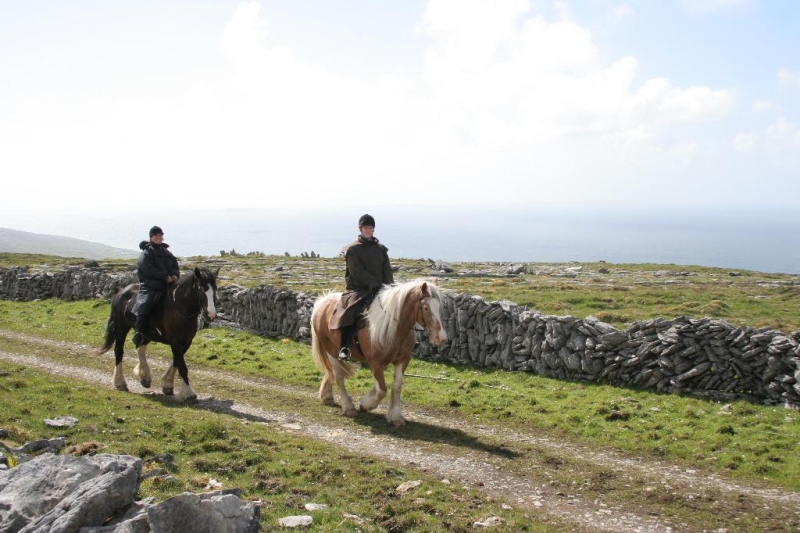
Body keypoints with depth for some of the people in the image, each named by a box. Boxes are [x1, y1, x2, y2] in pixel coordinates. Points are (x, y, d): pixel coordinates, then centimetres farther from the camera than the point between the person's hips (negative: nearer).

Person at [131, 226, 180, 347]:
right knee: (145, 305, -22)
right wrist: (165, 276, -19)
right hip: (150, 286, -7)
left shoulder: (167, 253, 20)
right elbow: (148, 269, -14)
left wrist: (175, 275, -6)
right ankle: (139, 332, -20)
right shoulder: (146, 252, -1)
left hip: (167, 285, 7)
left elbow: (175, 267, 19)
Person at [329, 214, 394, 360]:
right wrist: (376, 283, -17)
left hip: (379, 289, 5)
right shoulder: (353, 249, 0)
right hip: (357, 289, -5)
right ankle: (344, 347, -34)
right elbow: (357, 272, -10)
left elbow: (387, 271, 12)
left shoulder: (381, 249, 15)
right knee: (352, 309, -31)